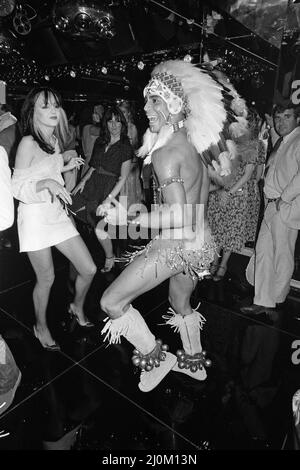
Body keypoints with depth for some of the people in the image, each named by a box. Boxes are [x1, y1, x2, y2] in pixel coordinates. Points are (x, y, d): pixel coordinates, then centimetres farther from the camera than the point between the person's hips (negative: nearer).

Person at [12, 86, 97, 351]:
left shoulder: (53, 140, 10)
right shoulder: (28, 143, -14)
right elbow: (18, 188, -13)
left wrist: (65, 167, 8)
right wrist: (48, 182, -28)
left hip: (57, 214, 7)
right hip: (35, 217, -7)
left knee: (89, 269, 6)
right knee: (46, 279, 3)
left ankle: (77, 308, 35)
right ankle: (41, 327, 31)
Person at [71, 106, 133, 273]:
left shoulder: (125, 147, -6)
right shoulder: (100, 141, 11)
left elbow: (123, 178, -10)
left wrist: (109, 198, -17)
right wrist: (84, 180, 2)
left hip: (110, 189, -6)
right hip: (92, 184, 6)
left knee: (100, 229, -12)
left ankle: (110, 258, 15)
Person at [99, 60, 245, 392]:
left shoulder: (165, 153, -19)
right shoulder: (192, 144, 9)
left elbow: (178, 215, -26)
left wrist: (128, 219, -21)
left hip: (177, 244, -10)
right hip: (200, 241, 10)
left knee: (111, 301, 1)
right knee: (181, 303, 29)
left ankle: (156, 358, 16)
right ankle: (194, 362, 49)